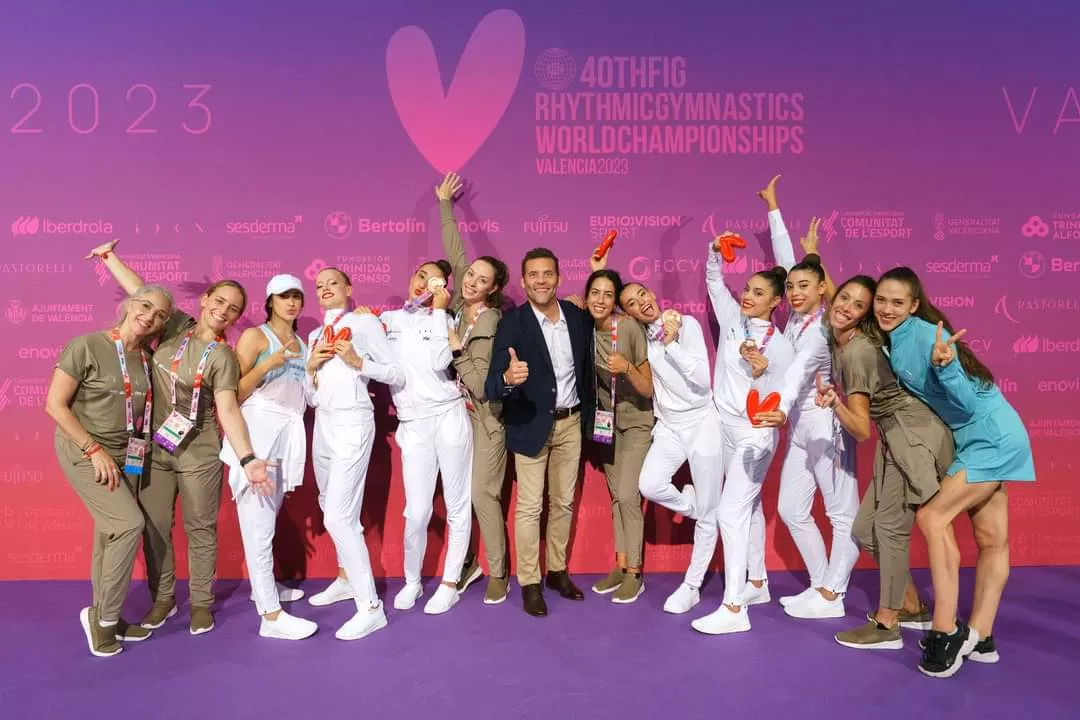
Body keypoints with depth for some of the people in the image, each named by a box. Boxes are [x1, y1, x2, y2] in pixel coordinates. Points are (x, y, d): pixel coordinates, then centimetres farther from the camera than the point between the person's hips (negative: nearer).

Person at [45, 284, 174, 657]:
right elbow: (55, 405, -15)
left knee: (111, 535, 9)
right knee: (129, 523, -15)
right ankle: (104, 615, 3)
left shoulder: (148, 357, 2)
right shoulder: (86, 346, -15)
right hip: (83, 451, -6)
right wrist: (95, 450, -18)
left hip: (127, 455, 6)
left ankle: (104, 618, 22)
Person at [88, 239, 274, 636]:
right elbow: (140, 291, 12)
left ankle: (201, 603, 18)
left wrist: (248, 459, -30)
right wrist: (109, 256, 16)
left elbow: (228, 410, -19)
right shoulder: (175, 325, 1)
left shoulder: (223, 357, -10)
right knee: (154, 527, 9)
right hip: (154, 449, 4)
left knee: (200, 529, 5)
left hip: (199, 454, -3)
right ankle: (163, 598, 24)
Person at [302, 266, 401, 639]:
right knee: (331, 509, 16)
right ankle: (346, 578, 35)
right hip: (323, 424, 7)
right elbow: (311, 398, 16)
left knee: (339, 516, -13)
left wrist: (358, 362, -17)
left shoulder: (365, 322, 0)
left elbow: (397, 375, -5)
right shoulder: (315, 335, 18)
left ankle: (371, 607, -8)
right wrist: (312, 366, -1)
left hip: (352, 423, -7)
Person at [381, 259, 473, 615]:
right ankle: (412, 582, 19)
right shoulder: (387, 320, 12)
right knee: (417, 512, -4)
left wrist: (439, 310, -9)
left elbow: (439, 362, -14)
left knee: (457, 506, 5)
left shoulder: (443, 321, 4)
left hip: (449, 418, -1)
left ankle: (450, 584, 18)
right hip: (413, 426, 1)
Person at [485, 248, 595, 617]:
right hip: (532, 425, -4)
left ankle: (558, 570, 32)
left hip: (571, 423, 4)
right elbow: (492, 385, -22)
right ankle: (529, 583, 18)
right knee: (529, 507, 4)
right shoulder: (512, 322, -15)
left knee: (563, 502, 16)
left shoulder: (579, 316, -2)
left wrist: (587, 415, 9)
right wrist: (508, 378, -44)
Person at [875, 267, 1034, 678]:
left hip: (993, 438, -9)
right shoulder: (892, 339, 3)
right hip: (981, 439, 9)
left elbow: (967, 401, -24)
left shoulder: (925, 335, -22)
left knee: (932, 517, -12)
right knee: (992, 540, 10)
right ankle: (980, 638, 18)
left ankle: (946, 633, -6)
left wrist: (942, 365, -43)